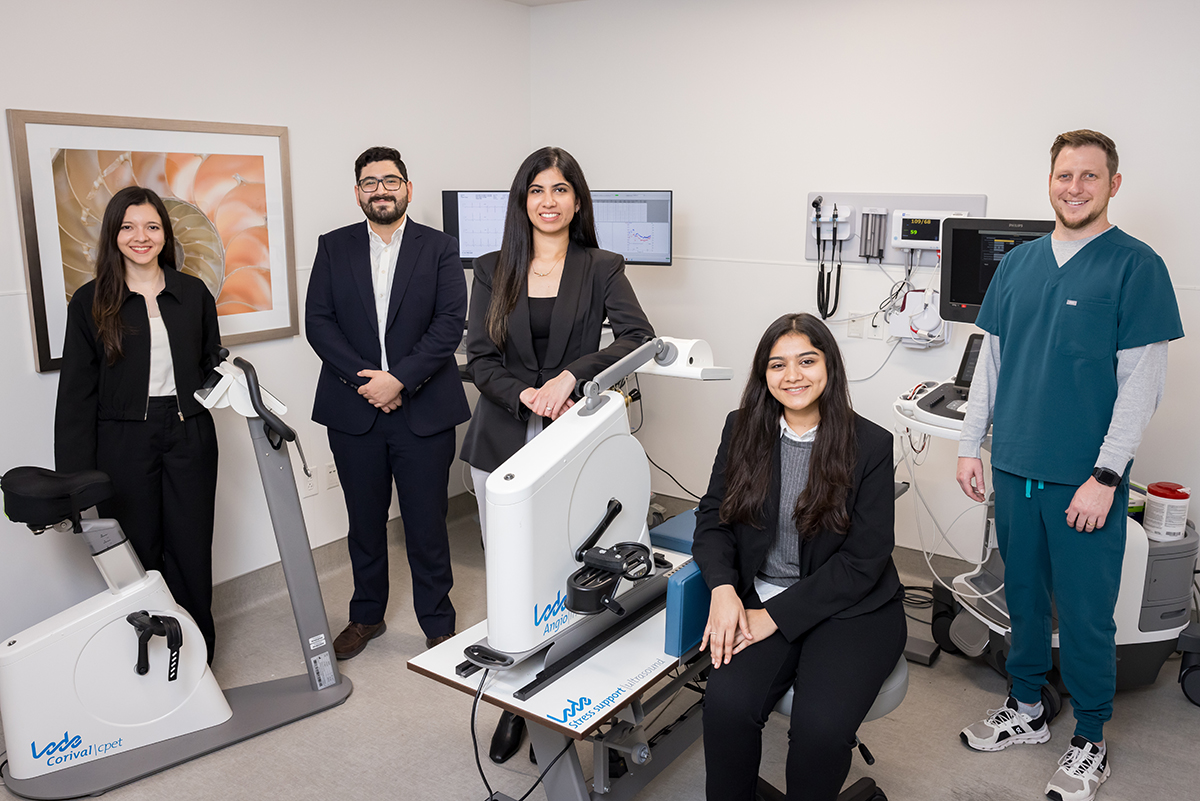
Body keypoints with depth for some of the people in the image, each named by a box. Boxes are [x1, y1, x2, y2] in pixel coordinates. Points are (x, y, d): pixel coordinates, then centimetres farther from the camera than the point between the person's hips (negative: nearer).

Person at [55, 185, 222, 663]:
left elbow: (211, 364, 18)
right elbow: (77, 392, -2)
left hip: (189, 437, 2)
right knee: (137, 555, 6)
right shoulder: (91, 302, 1)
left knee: (191, 551, 5)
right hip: (123, 444, -1)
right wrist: (74, 475, -8)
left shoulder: (193, 293, 7)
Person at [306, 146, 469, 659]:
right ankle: (366, 616, 33)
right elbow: (318, 322, 0)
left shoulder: (440, 248, 2)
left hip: (423, 411, -2)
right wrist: (363, 378, -12)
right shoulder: (333, 248, 8)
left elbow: (450, 323, -8)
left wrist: (400, 379, -16)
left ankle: (438, 625, 20)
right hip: (353, 410, 2)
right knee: (364, 521, 15)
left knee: (427, 525, 4)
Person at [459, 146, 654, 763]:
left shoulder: (602, 269, 3)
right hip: (502, 440, 2)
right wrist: (531, 396, -17)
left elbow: (640, 339, -11)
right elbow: (479, 357, 1)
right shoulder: (493, 270, 8)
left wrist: (570, 375, -23)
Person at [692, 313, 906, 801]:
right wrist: (724, 588, -14)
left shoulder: (871, 445, -6)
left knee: (820, 724, -27)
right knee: (726, 702, -25)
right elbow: (713, 518, 7)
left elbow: (863, 560, -8)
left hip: (852, 609, -2)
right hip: (760, 599, 2)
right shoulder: (743, 429, 4)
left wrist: (777, 615, -14)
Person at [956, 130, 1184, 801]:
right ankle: (1027, 709, 35)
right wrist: (971, 445, 8)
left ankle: (1090, 743, 23)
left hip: (1085, 479, -5)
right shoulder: (1018, 264, 8)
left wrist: (1105, 477, -15)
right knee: (1023, 594, 17)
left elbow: (1142, 381, -10)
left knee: (1086, 613, 5)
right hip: (1015, 468, 5)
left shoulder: (1136, 266, -7)